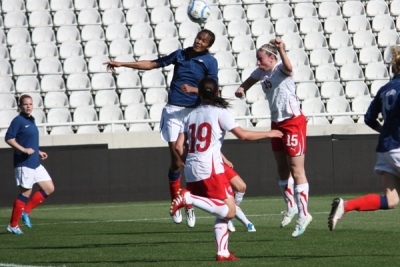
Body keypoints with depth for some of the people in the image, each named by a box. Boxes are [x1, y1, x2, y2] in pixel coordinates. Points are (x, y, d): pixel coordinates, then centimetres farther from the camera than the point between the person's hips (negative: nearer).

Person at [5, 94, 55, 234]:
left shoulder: (31, 121, 15)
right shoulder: (18, 121, -11)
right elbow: (9, 138, -18)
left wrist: (38, 152, 17)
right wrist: (24, 150, -25)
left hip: (35, 163, 9)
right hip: (24, 163, -9)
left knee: (49, 188, 6)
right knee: (26, 192, -6)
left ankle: (26, 211, 13)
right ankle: (13, 225, 3)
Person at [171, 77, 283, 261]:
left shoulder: (191, 115, 16)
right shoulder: (219, 112, -1)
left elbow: (179, 147, 11)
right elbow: (242, 135, -8)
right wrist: (268, 134, 4)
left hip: (191, 172, 7)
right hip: (210, 170, -7)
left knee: (223, 212, 15)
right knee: (229, 211, -9)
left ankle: (222, 252, 4)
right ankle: (188, 198, -21)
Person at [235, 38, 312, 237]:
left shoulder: (280, 69, -17)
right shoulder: (261, 72, 6)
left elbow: (288, 68, -41)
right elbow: (250, 81, 23)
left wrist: (281, 50, -58)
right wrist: (242, 88, 1)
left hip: (293, 122, -9)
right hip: (277, 123, 9)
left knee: (297, 170, -7)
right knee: (282, 168, 17)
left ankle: (303, 214, -3)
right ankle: (291, 207, 34)